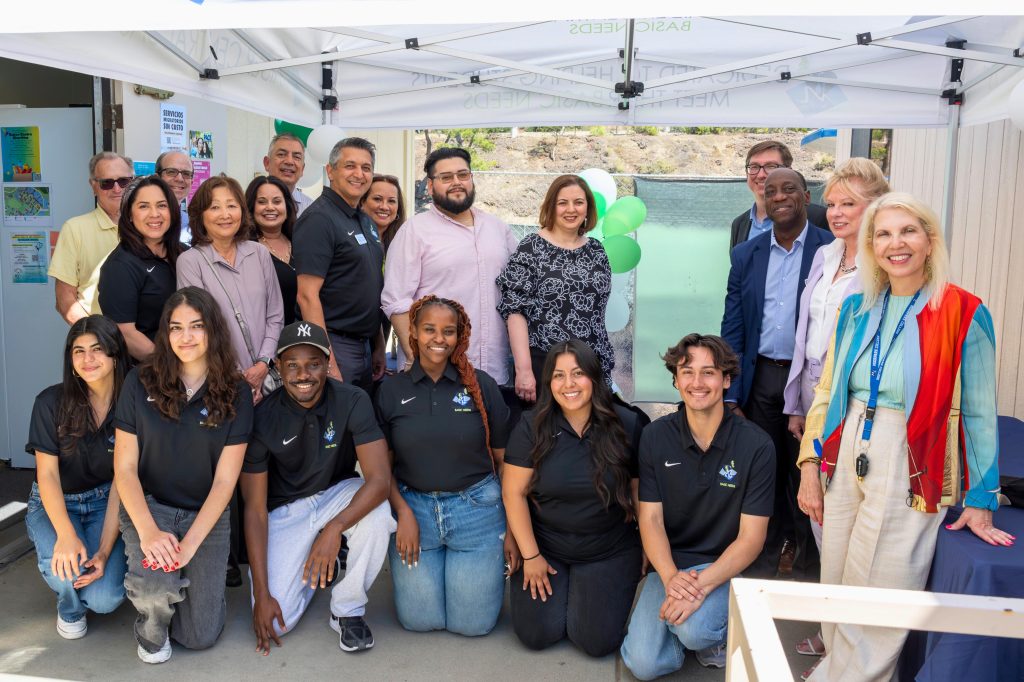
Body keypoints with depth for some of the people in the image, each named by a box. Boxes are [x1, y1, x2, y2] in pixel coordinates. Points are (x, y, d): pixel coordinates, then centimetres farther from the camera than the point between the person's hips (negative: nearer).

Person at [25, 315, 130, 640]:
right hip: (54, 505, 0)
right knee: (65, 564, -33)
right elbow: (47, 473, -14)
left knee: (105, 600, -20)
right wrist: (66, 534, -30)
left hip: (104, 504, 0)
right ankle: (70, 606, 6)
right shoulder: (51, 402, -14)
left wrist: (105, 552, -21)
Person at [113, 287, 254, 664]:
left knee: (201, 636, -3)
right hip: (148, 507, 0)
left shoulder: (235, 393, -8)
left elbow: (225, 481, -10)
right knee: (156, 584, -31)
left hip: (207, 516, 1)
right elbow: (125, 468, -7)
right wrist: (147, 531, -22)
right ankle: (152, 623, 7)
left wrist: (189, 544, -21)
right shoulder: (140, 382, -8)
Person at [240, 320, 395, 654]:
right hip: (285, 510, 0)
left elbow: (380, 478, -28)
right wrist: (261, 592, -18)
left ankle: (348, 611, -10)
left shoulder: (353, 402, -20)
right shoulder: (263, 417, -18)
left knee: (377, 513, -35)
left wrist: (334, 528, -44)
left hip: (339, 494, 0)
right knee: (274, 621, -16)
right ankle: (318, 568, 18)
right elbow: (255, 508, -14)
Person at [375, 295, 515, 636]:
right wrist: (403, 512, -9)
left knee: (473, 623, 1)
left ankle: (495, 568, 31)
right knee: (418, 620, 3)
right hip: (413, 506, 1)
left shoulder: (481, 385, -2)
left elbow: (505, 460, 1)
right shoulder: (391, 390, 1)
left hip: (477, 508, -1)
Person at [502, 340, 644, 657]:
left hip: (609, 553, 0)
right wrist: (531, 556, -9)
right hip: (544, 548, 0)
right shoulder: (532, 426, -11)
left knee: (597, 641, -6)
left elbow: (640, 490, -3)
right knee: (537, 635, -5)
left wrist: (651, 549, -1)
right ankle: (560, 587, 26)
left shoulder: (625, 424, -10)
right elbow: (513, 492, -8)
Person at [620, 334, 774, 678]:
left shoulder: (756, 446, -11)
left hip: (721, 565, -2)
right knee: (643, 664, -15)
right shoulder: (656, 436, -5)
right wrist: (671, 577, -23)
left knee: (694, 630, -31)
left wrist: (702, 585, -25)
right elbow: (650, 517, -5)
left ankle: (716, 629, 6)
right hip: (669, 564, 2)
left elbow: (751, 537, -11)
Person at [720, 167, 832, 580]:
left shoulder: (832, 251, -4)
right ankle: (763, 564, 27)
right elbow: (732, 329, 6)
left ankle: (808, 569, 23)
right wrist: (731, 396, 0)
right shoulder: (746, 255, 7)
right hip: (760, 380, 3)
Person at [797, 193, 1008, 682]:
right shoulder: (856, 309, 6)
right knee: (835, 589, 14)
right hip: (846, 458, 5)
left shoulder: (964, 314, -8)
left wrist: (980, 501, -2)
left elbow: (978, 412, -4)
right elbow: (827, 390, 9)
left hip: (910, 469, -4)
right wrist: (810, 467, 3)